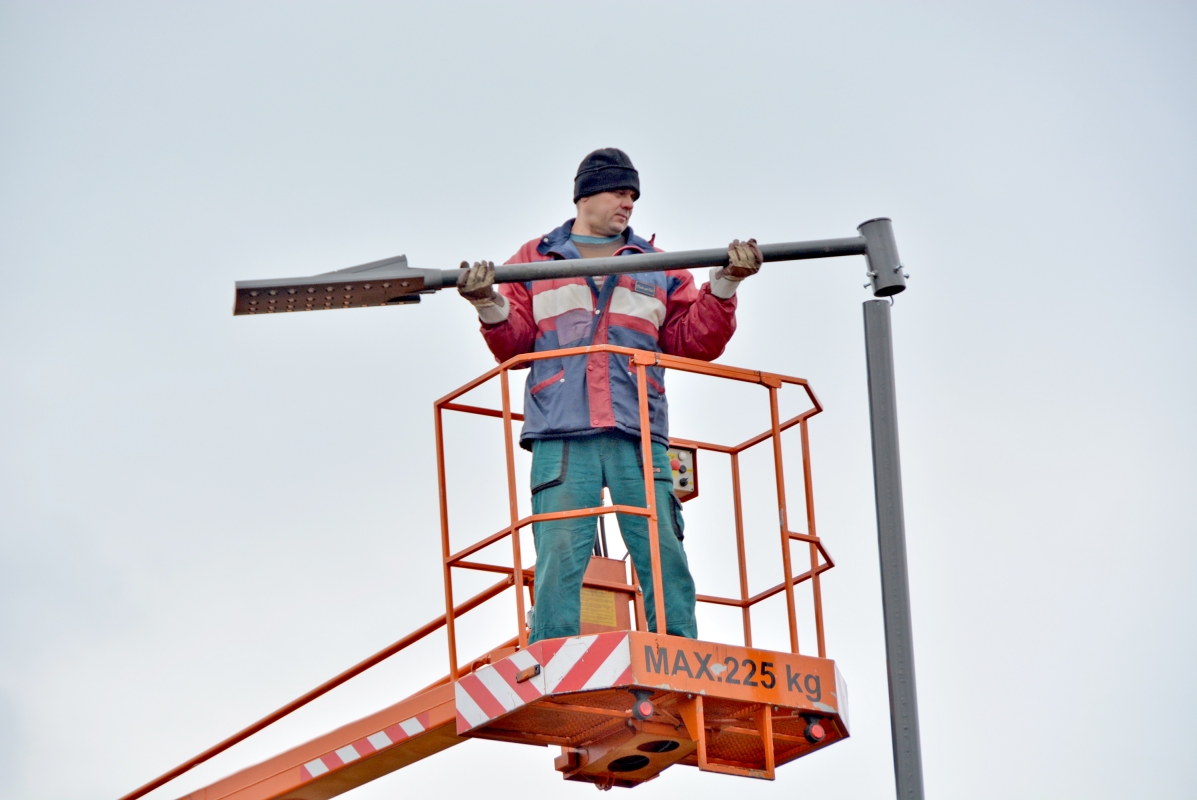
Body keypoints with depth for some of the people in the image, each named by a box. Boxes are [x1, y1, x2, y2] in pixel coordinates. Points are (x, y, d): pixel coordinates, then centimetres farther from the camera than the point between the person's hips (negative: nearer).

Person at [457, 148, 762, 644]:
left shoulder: (657, 269, 22)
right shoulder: (534, 261, 20)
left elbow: (695, 343, 14)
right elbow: (514, 344, 13)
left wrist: (723, 287, 2)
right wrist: (490, 306, -6)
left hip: (639, 435, 2)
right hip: (561, 436, -1)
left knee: (663, 555, -7)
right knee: (559, 558, -12)